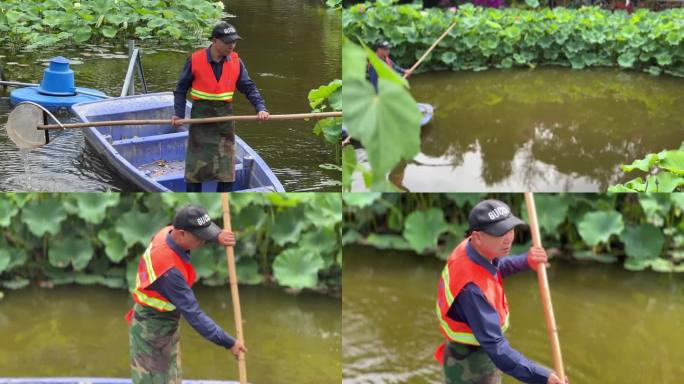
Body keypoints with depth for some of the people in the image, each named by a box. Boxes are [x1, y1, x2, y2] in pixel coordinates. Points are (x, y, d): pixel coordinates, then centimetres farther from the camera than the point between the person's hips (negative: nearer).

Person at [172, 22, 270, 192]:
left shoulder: (236, 62, -2)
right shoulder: (195, 60, -9)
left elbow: (249, 87, 1)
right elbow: (181, 89, 1)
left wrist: (260, 108, -15)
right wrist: (178, 114, -8)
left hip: (225, 116, 2)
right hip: (201, 115, -2)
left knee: (226, 164, 3)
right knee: (196, 164, 3)